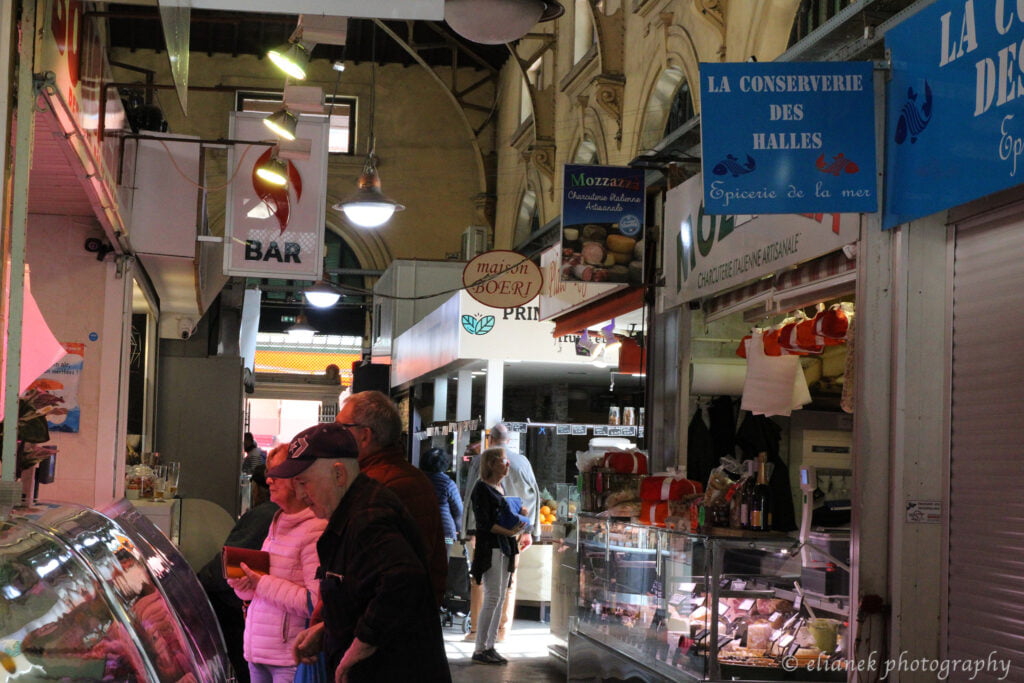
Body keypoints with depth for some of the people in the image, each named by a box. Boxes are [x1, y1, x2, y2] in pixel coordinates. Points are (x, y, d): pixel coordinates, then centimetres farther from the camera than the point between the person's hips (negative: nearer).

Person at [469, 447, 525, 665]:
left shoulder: (500, 487, 16)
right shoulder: (482, 488, -9)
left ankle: (490, 646, 12)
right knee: (492, 597, -9)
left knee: (500, 598, 7)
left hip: (505, 548, 9)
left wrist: (518, 513, 5)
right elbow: (484, 522, -15)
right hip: (490, 547, -9)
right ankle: (480, 649, -4)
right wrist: (508, 532, -20)